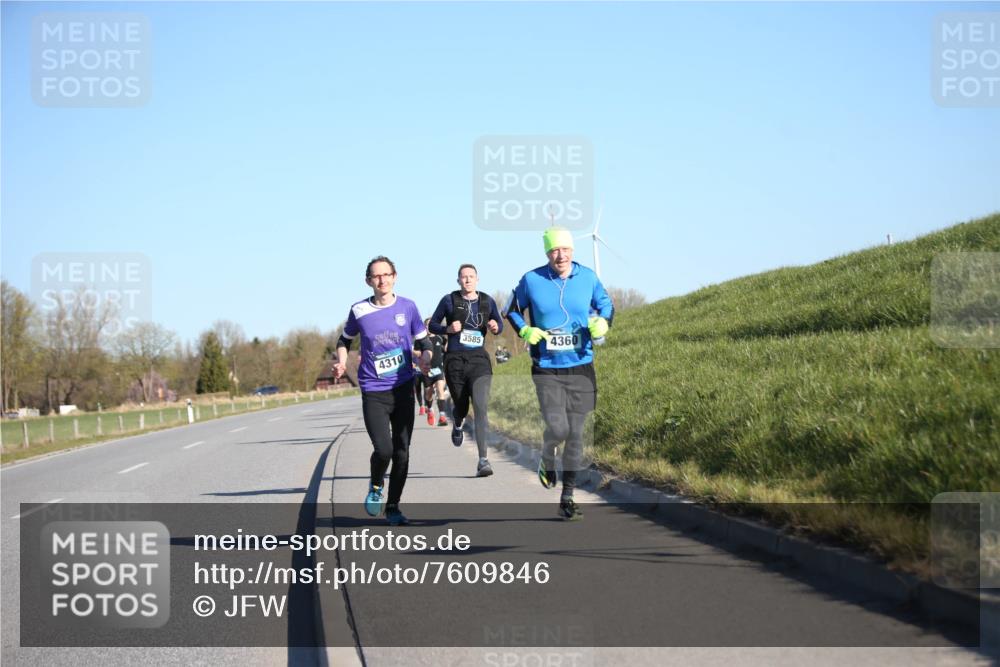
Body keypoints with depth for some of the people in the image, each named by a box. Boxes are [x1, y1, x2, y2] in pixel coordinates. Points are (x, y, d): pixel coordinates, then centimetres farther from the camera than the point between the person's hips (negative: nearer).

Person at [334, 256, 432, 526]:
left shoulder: (407, 307, 0)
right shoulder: (359, 311, -2)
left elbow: (423, 341, 10)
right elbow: (345, 340, 16)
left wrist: (425, 359, -11)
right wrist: (341, 362, -3)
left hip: (403, 389, 2)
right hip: (373, 391, -2)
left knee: (402, 451, 3)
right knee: (383, 449, -16)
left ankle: (393, 506, 19)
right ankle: (376, 486, 17)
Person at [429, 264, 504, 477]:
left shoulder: (487, 301, 7)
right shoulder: (449, 300, 3)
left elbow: (499, 323, 19)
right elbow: (432, 325, 9)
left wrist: (495, 327, -5)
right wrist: (448, 329, -11)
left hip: (479, 362, 0)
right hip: (455, 361, 0)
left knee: (481, 407, -16)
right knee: (461, 407, 12)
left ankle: (483, 460, -20)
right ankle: (457, 425, 53)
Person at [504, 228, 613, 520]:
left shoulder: (588, 278, -1)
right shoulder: (531, 280, -5)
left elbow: (606, 305, 14)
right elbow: (513, 311, 9)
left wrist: (602, 323, -8)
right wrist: (525, 331, -10)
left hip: (581, 368, 2)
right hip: (547, 369, -2)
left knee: (575, 434, 5)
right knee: (558, 428, -16)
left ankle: (567, 499, 16)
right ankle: (547, 460, 22)